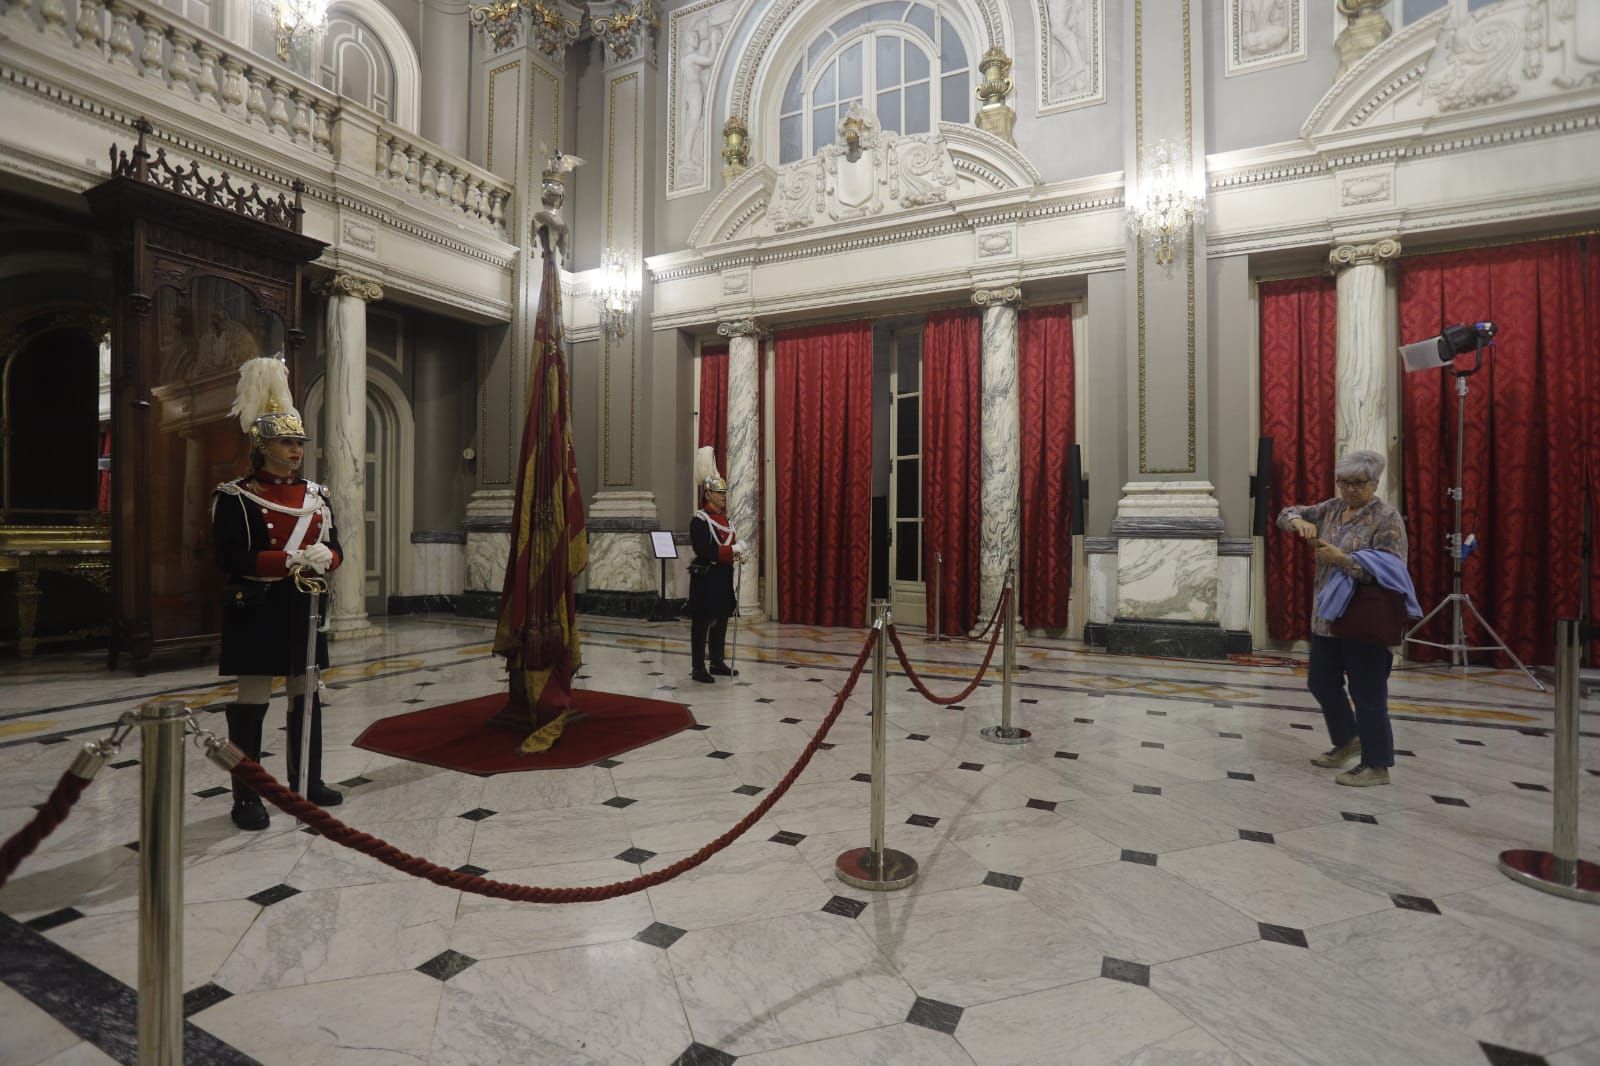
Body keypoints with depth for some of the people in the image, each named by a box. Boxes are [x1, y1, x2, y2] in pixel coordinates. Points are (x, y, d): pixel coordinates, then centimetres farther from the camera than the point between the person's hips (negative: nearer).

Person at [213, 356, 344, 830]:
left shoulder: (316, 494, 9)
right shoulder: (235, 497, -6)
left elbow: (335, 547, 8)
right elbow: (231, 558, -15)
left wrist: (324, 559, -15)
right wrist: (290, 561, -25)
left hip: (305, 610, 5)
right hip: (258, 613, -5)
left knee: (307, 698, 12)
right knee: (250, 703, 2)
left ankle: (308, 783, 26)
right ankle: (247, 798, 13)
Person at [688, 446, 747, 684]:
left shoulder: (725, 518, 11)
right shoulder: (699, 520, -14)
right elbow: (704, 551, -24)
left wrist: (737, 552, -3)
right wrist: (732, 550, -21)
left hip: (724, 577, 8)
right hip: (706, 578, -8)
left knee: (721, 621, 14)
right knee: (701, 623, -1)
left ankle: (717, 662, 26)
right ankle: (698, 668, 6)